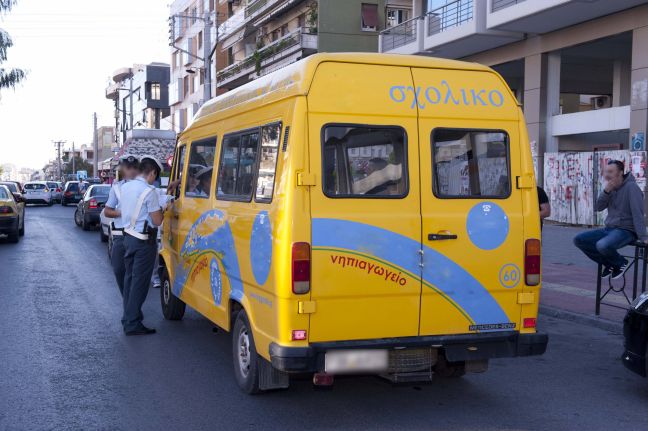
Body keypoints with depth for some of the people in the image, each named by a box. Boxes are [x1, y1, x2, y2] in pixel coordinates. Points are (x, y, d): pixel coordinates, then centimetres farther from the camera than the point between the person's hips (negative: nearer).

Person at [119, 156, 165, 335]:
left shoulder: (125, 187, 7)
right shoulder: (149, 191, -17)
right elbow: (157, 221, -16)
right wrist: (160, 210, 4)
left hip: (128, 237, 8)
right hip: (144, 241, -8)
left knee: (129, 278, 17)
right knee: (140, 282, -3)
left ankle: (128, 317, 26)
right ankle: (133, 324, -1)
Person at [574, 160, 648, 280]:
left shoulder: (631, 187, -13)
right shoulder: (611, 188, 10)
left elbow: (638, 213, -20)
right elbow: (598, 207, 4)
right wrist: (606, 191, -12)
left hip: (626, 230, -8)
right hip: (609, 229, 8)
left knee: (602, 245, -36)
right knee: (579, 240, -3)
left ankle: (621, 263, -2)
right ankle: (610, 264, 7)